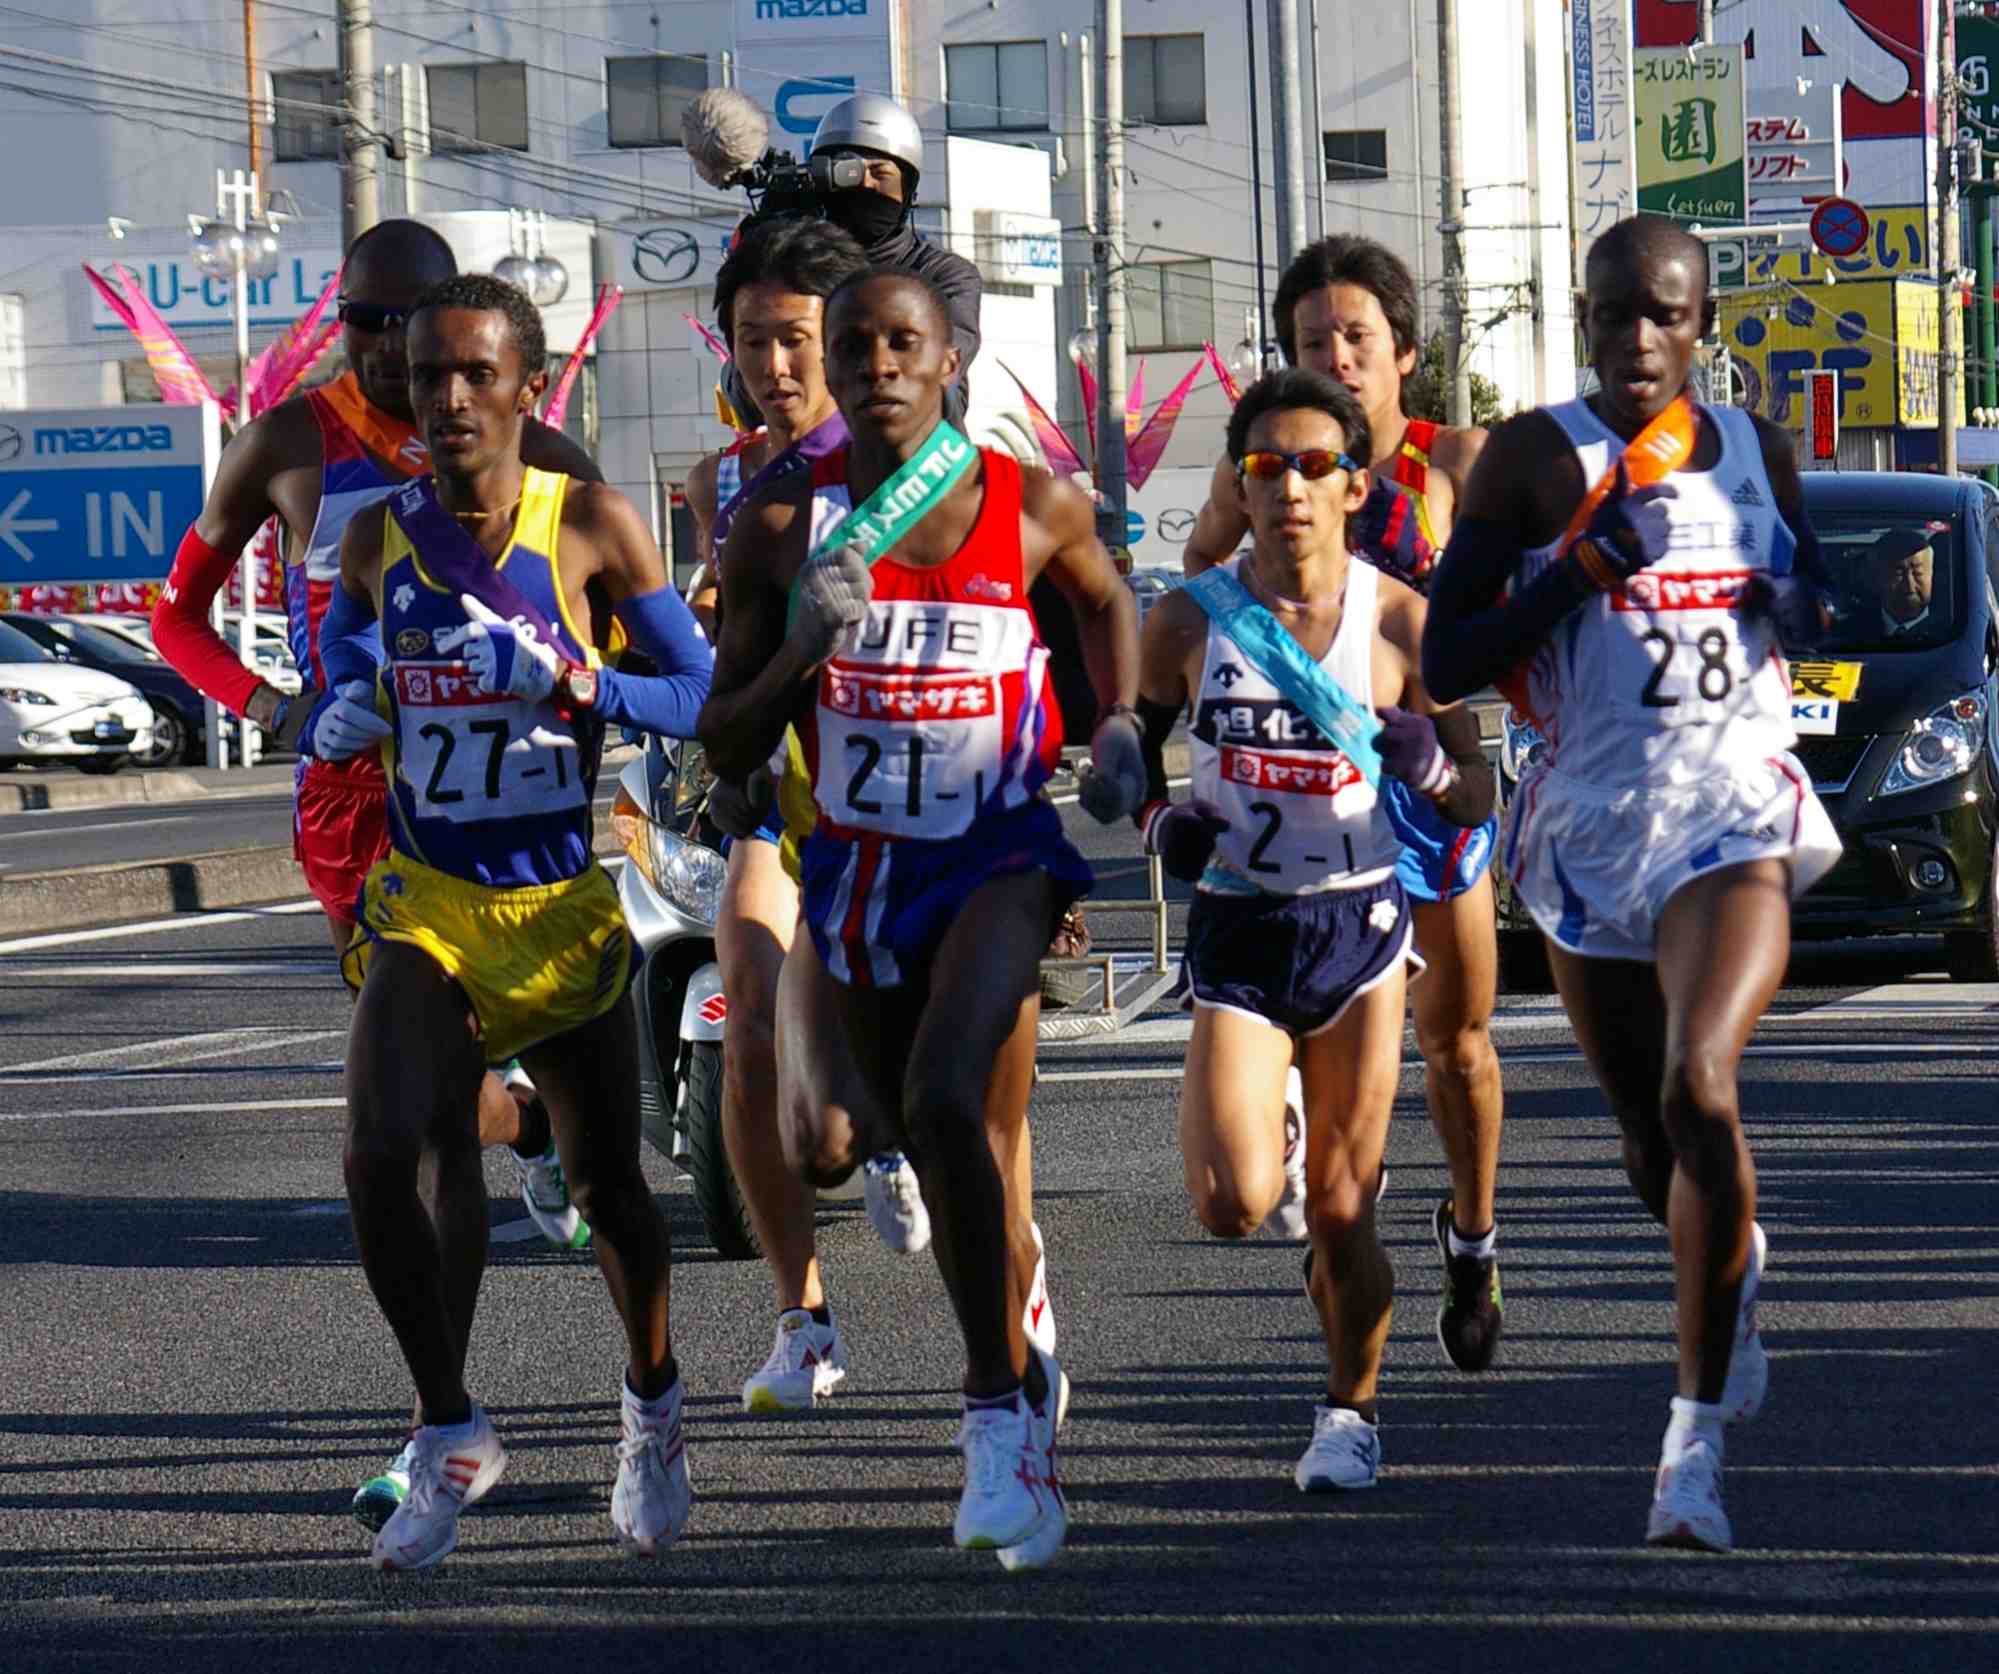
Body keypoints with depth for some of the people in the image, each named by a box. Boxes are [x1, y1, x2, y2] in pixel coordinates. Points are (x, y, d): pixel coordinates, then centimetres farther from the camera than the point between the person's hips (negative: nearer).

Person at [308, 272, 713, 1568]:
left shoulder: (592, 525, -8)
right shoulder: (381, 536, 1)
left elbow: (702, 694, -7)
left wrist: (566, 683, -23)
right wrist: (344, 717, 0)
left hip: (564, 909, -1)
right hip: (425, 907, 2)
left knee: (608, 1185, 10)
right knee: (382, 1158, -19)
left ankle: (653, 1406, 39)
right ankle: (451, 1434, 0)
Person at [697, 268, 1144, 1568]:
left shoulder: (1035, 510, -5)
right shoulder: (783, 525, -5)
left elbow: (1108, 594, 20)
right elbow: (727, 751, -3)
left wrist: (1121, 727, 6)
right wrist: (804, 650, -19)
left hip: (998, 860, -3)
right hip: (857, 866, 3)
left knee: (947, 1102, -29)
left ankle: (1000, 1411, -16)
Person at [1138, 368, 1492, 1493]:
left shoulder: (1402, 621, -5)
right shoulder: (1190, 622, -2)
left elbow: (1480, 798, 0)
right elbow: (1131, 750, 12)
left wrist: (1428, 766, -21)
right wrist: (1163, 823, -8)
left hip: (1359, 926, 0)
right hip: (1235, 929, 1)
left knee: (1342, 1214, 1)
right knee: (1235, 1205, -14)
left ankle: (1354, 1411, 25)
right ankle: (1267, 1131, 24)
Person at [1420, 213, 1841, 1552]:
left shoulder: (1758, 451, 9)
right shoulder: (1537, 458, -1)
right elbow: (1444, 664, -6)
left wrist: (1806, 609, 1)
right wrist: (1592, 561, -15)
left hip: (1736, 808, 0)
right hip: (1591, 823, 0)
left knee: (1699, 1083, -24)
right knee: (1652, 1144, 12)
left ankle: (1699, 1442, -20)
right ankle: (1738, 1271, 50)